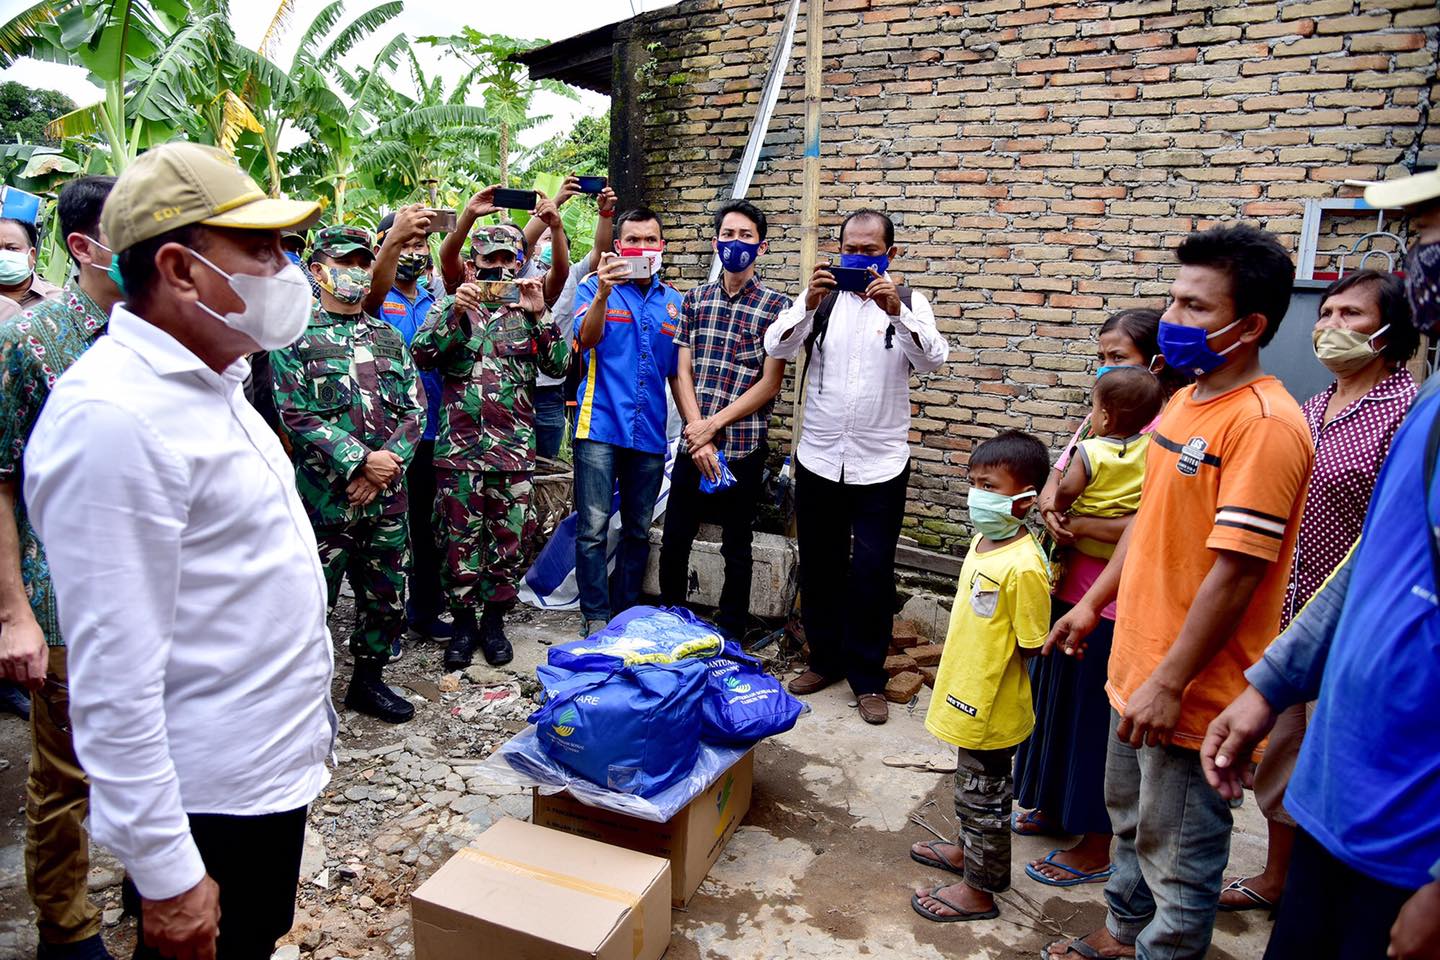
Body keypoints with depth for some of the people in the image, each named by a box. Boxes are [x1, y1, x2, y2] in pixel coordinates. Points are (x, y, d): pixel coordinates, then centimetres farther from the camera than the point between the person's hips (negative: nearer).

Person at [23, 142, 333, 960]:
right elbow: (114, 677, -24)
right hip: (205, 803, -9)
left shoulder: (206, 384, 7)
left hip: (272, 770, 9)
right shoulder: (113, 417, -23)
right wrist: (166, 876, -20)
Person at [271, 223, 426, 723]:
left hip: (387, 496, 5)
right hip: (324, 494, -5)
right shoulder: (296, 336, -1)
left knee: (387, 597, 13)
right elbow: (295, 415, -10)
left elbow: (415, 409, 7)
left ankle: (368, 681, 31)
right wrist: (360, 461, -16)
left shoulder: (388, 337, 13)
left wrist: (386, 464, -9)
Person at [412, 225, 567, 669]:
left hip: (514, 450, 1)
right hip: (458, 449, -1)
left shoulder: (527, 314, 11)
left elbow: (559, 364, -2)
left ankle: (494, 622, 21)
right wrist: (455, 313, -17)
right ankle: (463, 621, 19)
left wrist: (539, 315, -13)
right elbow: (422, 353, -5)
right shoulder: (451, 309, 10)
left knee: (509, 540, 6)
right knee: (460, 539, 4)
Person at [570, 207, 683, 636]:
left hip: (650, 432, 4)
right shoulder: (594, 286, 2)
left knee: (638, 532, 11)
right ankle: (597, 619, 7)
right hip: (601, 425, -4)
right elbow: (587, 339, -15)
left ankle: (626, 614, 24)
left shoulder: (673, 300, 13)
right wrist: (603, 294, -32)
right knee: (593, 530, -5)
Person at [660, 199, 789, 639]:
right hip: (693, 443, 3)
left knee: (737, 549, 10)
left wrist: (712, 426, -12)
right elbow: (681, 373, 2)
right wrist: (699, 438, -9)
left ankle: (729, 636, 26)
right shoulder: (695, 299, 7)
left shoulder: (776, 305, -3)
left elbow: (769, 384, -8)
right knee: (674, 543, 11)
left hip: (744, 447, -3)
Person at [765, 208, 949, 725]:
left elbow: (934, 360, -16)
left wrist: (896, 310, -32)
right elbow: (777, 347, -11)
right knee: (819, 566, 12)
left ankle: (867, 677, 16)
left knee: (873, 572, 1)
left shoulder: (910, 304, 1)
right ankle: (825, 659, 30)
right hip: (818, 460, 2)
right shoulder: (820, 299, 4)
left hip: (881, 465, -2)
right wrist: (809, 303, -28)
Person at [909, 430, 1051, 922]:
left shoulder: (1023, 566, -28)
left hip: (992, 707, -9)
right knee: (972, 786, 27)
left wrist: (986, 683, -12)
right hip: (969, 696, 9)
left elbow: (1030, 647, -22)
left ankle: (979, 890, 26)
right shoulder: (983, 540, 1)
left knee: (983, 794, 9)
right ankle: (968, 849, 47)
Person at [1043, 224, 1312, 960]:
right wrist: (1093, 604, 16)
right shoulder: (1185, 401, 7)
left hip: (1189, 689, -9)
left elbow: (1235, 570, -23)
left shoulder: (1263, 424, -21)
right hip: (1137, 663, 9)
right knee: (1130, 817, 25)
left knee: (1178, 850, 9)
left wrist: (1170, 683, -20)